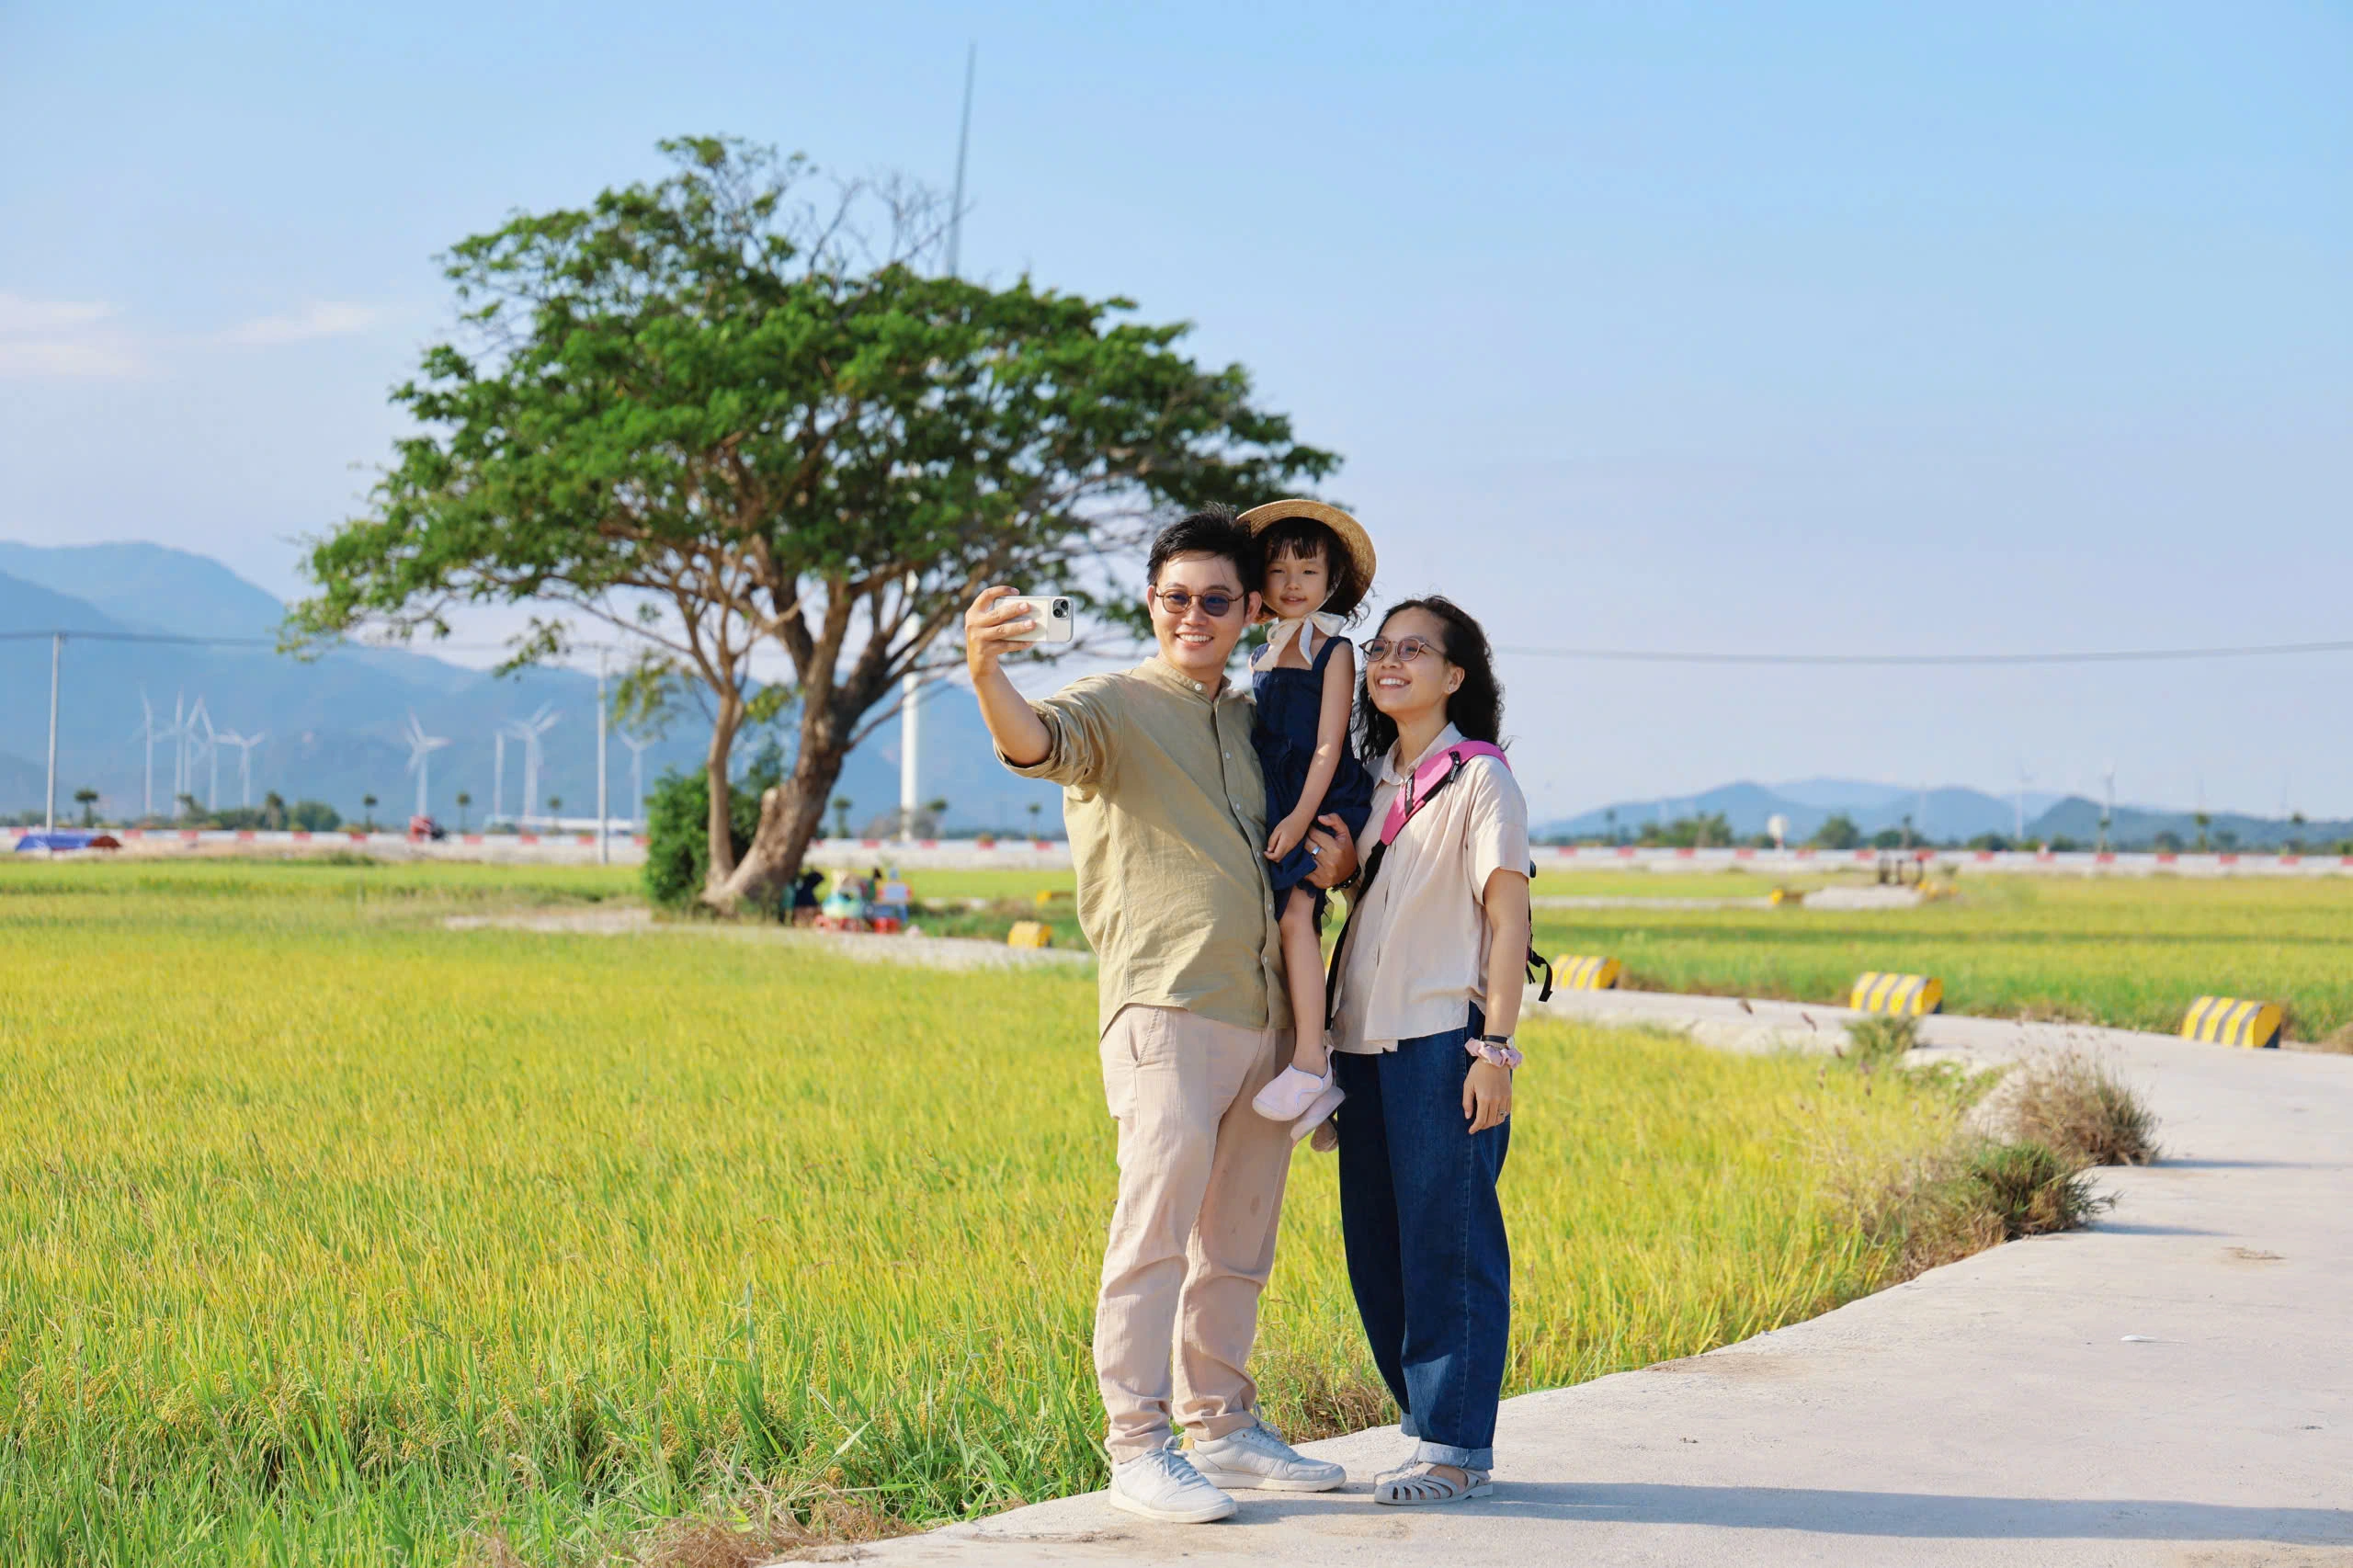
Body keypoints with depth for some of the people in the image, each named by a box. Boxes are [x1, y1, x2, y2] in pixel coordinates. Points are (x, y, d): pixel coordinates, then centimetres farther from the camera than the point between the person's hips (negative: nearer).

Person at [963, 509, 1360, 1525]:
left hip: (1266, 1013, 7)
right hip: (1167, 1010, -7)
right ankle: (1138, 1449, -7)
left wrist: (1338, 863, 8)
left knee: (1237, 1244, 13)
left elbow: (1309, 835, 32)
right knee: (1156, 1232, -11)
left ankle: (1221, 1426, 24)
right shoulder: (1115, 706, 0)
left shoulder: (1254, 721, 19)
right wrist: (986, 677, -44)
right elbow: (1037, 743, -23)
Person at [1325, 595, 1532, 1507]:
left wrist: (1495, 1048, -13)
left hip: (1445, 1039, -7)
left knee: (1449, 1242, -5)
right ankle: (1432, 1426, 18)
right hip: (1366, 1042, 7)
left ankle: (1457, 1448, 0)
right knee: (1375, 1248, 8)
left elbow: (1508, 919, -7)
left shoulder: (1479, 778, -3)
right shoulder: (1369, 781, 16)